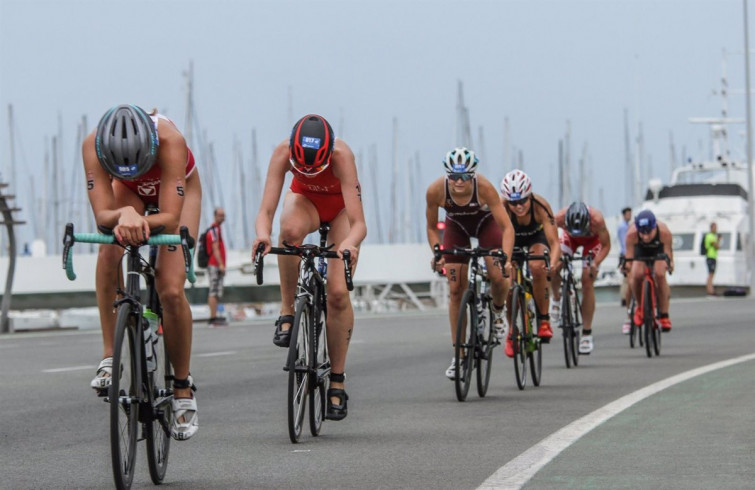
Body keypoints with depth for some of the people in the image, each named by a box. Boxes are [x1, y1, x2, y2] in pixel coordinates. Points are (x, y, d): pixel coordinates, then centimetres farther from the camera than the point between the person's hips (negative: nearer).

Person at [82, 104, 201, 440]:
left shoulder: (169, 141, -43)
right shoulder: (93, 145, -37)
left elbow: (170, 217, -43)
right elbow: (102, 215, -40)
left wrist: (139, 221, -62)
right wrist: (124, 216, -62)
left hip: (178, 191, -2)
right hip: (131, 193, 2)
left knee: (171, 291, -15)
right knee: (109, 250, -31)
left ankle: (183, 389, 4)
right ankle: (110, 358, -21)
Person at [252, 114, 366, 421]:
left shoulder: (341, 155, -39)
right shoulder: (283, 153, -34)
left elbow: (359, 224, -43)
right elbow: (266, 210, -38)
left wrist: (349, 245, -64)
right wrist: (262, 234, -59)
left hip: (340, 205, -1)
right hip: (305, 198, 1)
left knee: (338, 293, -12)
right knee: (291, 229, -38)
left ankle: (337, 382, 2)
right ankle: (287, 312, -20)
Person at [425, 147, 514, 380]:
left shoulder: (484, 187, -37)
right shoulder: (436, 190, -32)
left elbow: (507, 227, -36)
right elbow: (432, 228, -16)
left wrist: (506, 258, -49)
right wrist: (438, 255, -32)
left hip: (485, 223, -1)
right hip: (456, 227, 1)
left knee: (498, 277, -23)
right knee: (456, 289, -5)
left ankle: (498, 311, 13)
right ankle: (458, 354, 4)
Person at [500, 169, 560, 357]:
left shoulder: (540, 206, -35)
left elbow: (554, 243, -37)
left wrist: (552, 264, -56)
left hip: (536, 238, -1)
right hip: (512, 240, 1)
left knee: (537, 267, -33)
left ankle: (543, 319, -17)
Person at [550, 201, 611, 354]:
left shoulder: (597, 219, -40)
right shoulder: (560, 218, -39)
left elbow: (606, 245, -26)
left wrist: (595, 263, -41)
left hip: (592, 239, -2)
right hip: (570, 238, 2)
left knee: (587, 282, -10)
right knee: (554, 268, -22)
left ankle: (587, 333, -2)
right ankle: (556, 298, 12)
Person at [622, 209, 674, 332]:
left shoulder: (664, 232, -40)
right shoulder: (631, 234, -39)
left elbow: (668, 252, -29)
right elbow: (629, 256, -30)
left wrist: (670, 263, -47)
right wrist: (626, 265, -47)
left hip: (658, 250, 0)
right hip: (641, 251, 0)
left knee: (660, 275, -24)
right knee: (636, 275, -24)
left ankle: (664, 315, -12)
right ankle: (639, 307, 3)